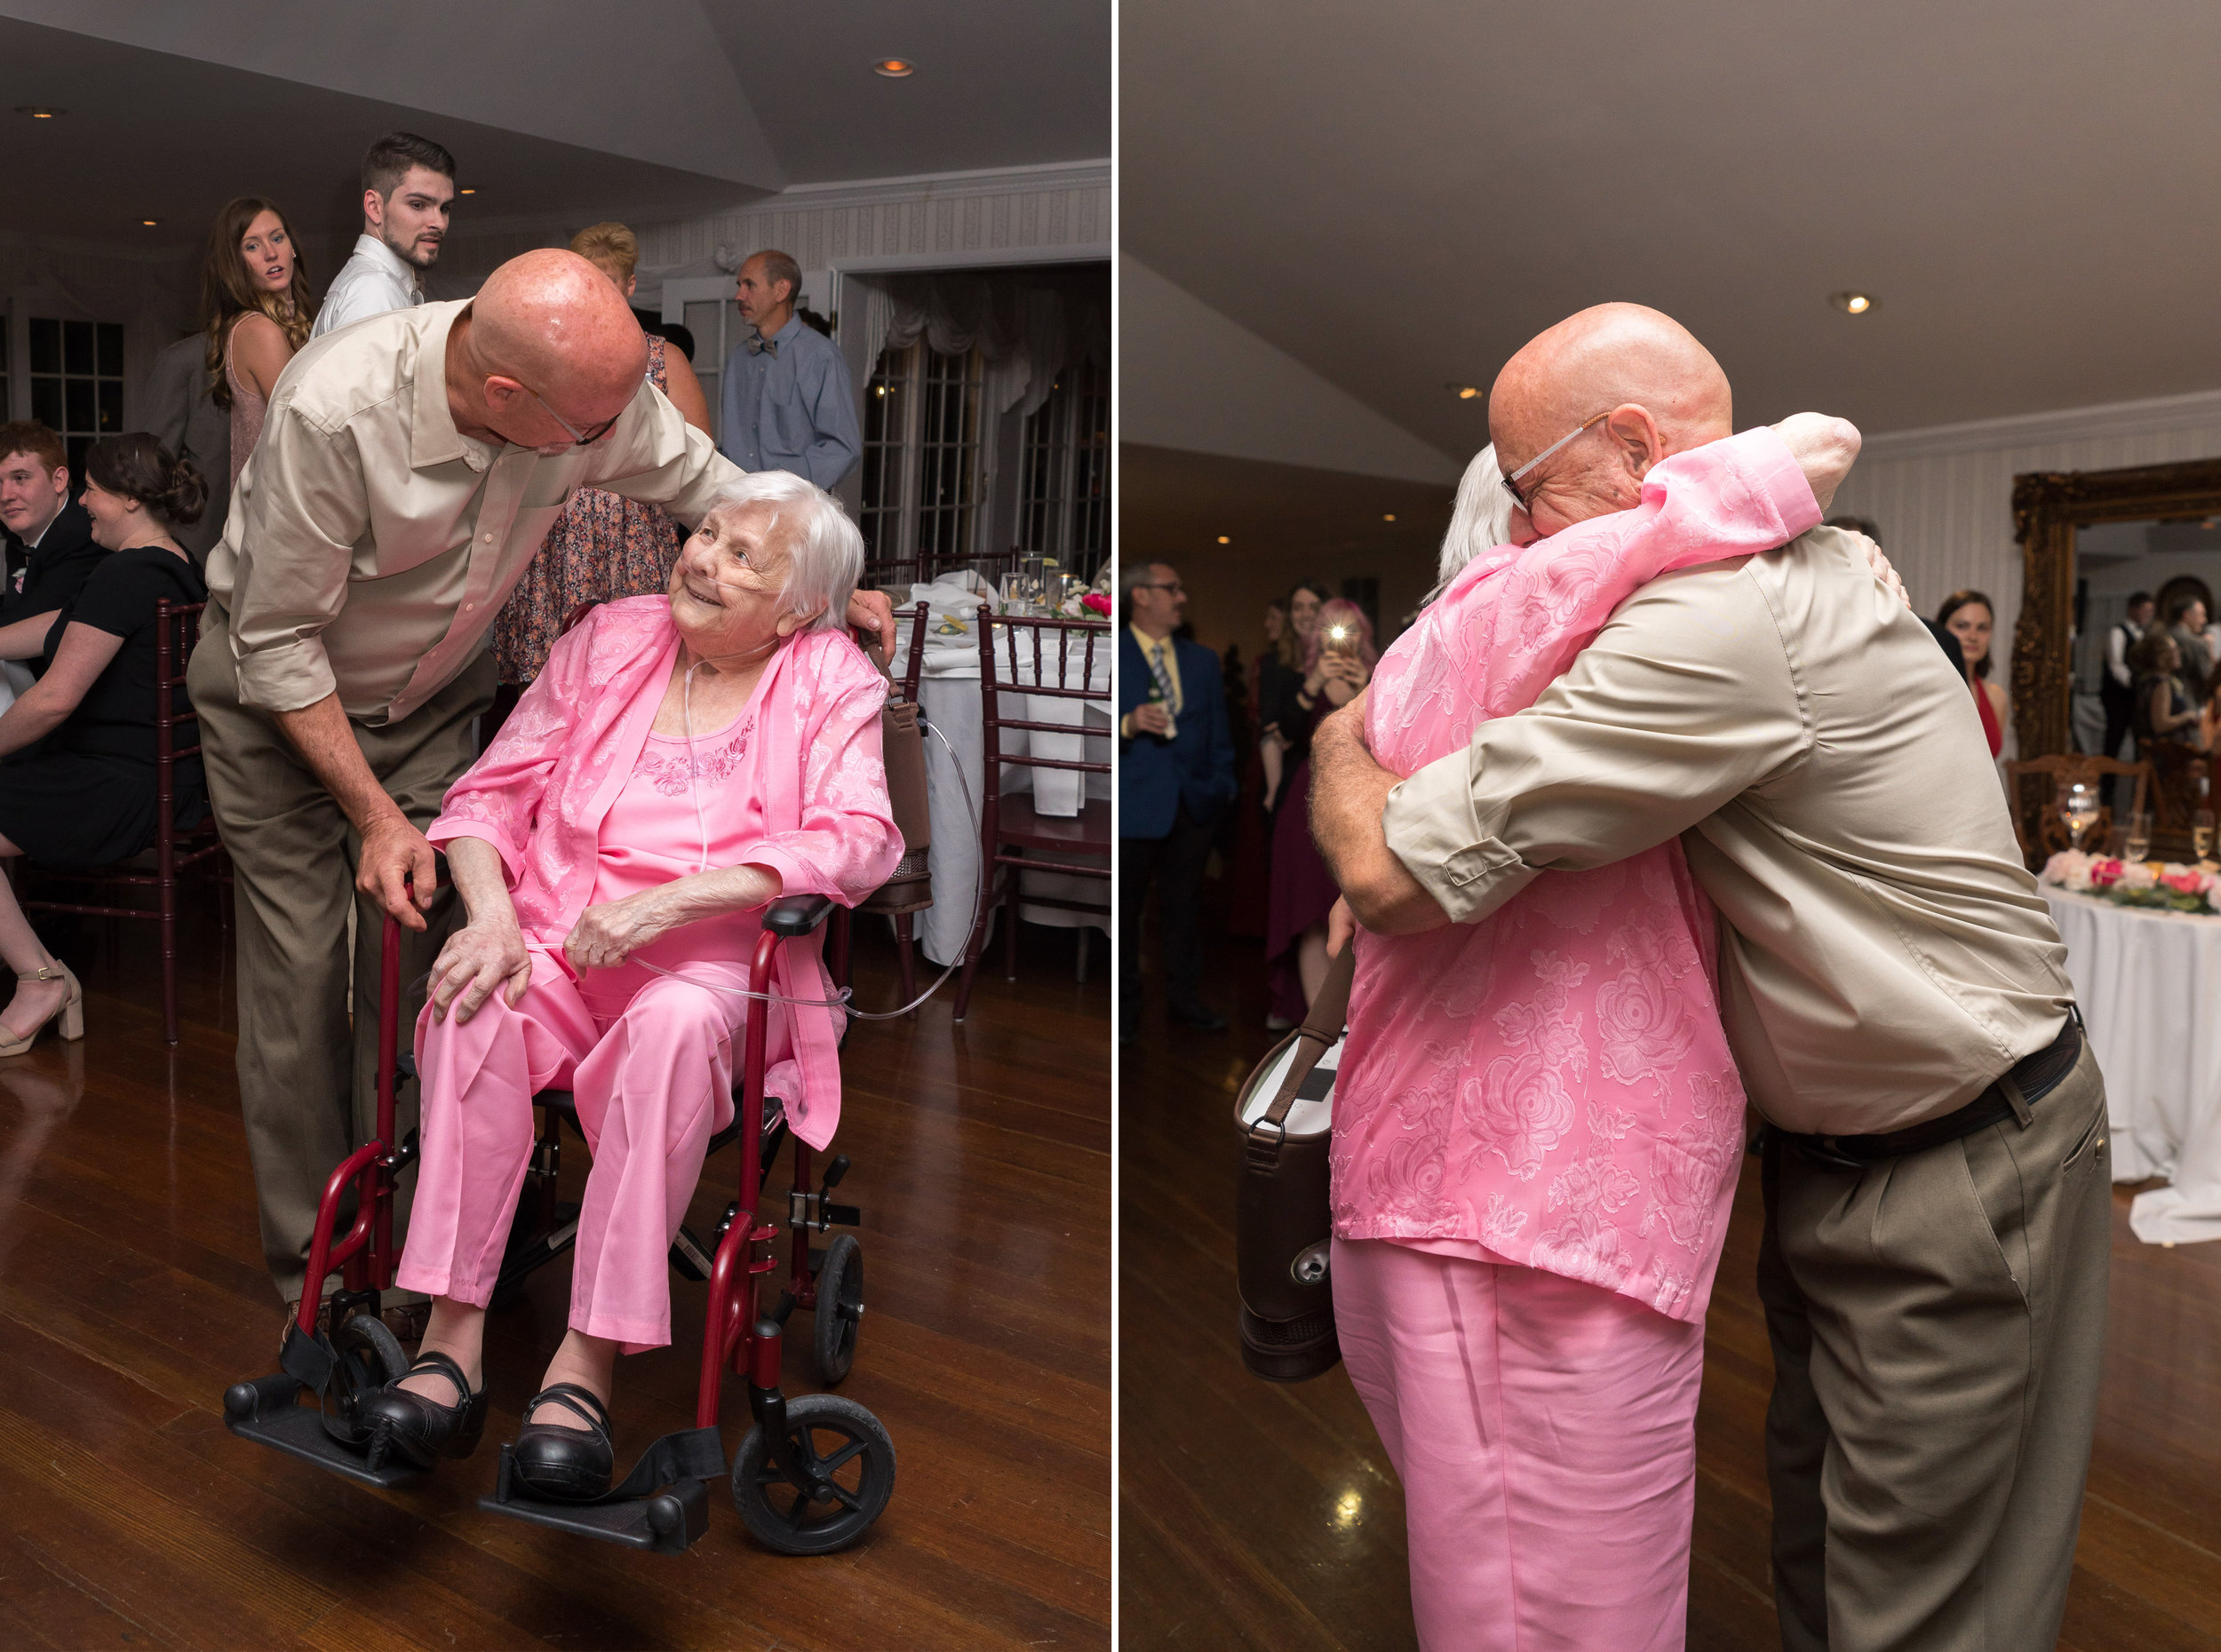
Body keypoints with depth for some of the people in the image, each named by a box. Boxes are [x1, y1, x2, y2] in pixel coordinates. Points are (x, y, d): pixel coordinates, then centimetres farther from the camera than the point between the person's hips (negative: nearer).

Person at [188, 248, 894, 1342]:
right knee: (300, 977, -3)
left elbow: (699, 479, 0)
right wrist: (374, 813, -22)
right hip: (277, 694, -3)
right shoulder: (333, 410, -35)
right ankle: (312, 1273, 15)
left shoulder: (601, 389, -23)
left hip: (433, 698, 3)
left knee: (417, 962, -3)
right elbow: (277, 642, -23)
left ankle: (404, 1258, 12)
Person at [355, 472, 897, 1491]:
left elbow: (857, 840, -14)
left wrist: (666, 902, -23)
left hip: (718, 963, -3)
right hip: (555, 938, 3)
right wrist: (494, 916, -11)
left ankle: (589, 1361, -29)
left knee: (675, 1022, -36)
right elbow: (490, 794, 10)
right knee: (474, 1004, -29)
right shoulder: (611, 638, 12)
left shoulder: (831, 679, 3)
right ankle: (453, 1341, -25)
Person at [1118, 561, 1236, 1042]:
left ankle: (1185, 998, 20)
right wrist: (1127, 725, -20)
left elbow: (1219, 730, 19)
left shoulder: (1202, 659, 17)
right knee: (1124, 908, 3)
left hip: (1193, 804, 4)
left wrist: (1222, 785, 11)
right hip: (1133, 804, -4)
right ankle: (1125, 1007, 14)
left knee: (1183, 905, 9)